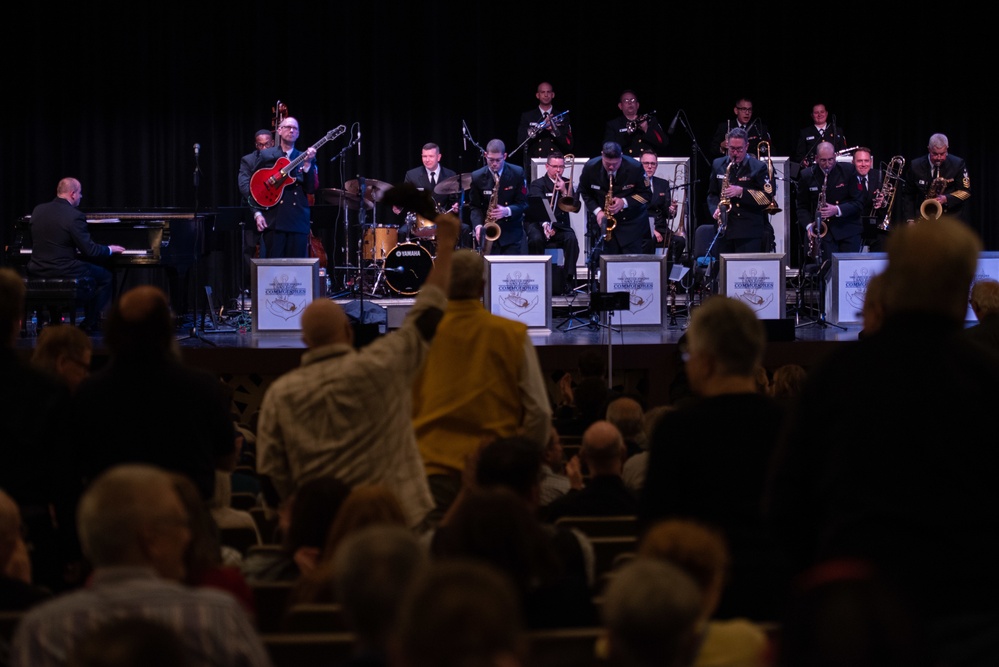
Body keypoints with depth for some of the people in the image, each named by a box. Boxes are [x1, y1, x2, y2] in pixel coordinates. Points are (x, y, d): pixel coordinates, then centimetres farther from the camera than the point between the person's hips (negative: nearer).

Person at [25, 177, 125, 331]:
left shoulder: (38, 210, 4)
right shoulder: (75, 216, -16)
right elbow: (90, 251, -14)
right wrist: (110, 249, 7)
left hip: (37, 272, 7)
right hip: (63, 273, -7)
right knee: (107, 276, 14)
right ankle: (90, 323, 18)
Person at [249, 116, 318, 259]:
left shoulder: (305, 158, 12)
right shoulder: (266, 155, 8)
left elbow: (311, 189, 1)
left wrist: (307, 164, -11)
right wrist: (257, 213, -4)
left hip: (298, 221, 2)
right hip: (272, 219, -2)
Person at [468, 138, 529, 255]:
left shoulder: (517, 173, -3)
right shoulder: (477, 177, 0)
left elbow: (523, 203, -2)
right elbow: (474, 206, 4)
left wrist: (507, 211, -22)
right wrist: (478, 225, -15)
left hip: (512, 232, -1)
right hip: (488, 232, 1)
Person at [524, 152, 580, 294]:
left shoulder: (567, 184, 14)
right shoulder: (537, 184, 1)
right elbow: (538, 208, -16)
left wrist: (564, 191, -9)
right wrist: (544, 224, -33)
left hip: (560, 225, 3)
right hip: (538, 223, -3)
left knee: (572, 239, -30)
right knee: (536, 239, -36)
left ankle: (568, 279, -25)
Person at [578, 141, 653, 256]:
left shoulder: (635, 168, -18)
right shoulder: (590, 168, -12)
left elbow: (646, 194, -8)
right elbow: (585, 193, 4)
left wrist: (624, 202, -24)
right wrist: (597, 211, -12)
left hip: (632, 222, -2)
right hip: (605, 220, 2)